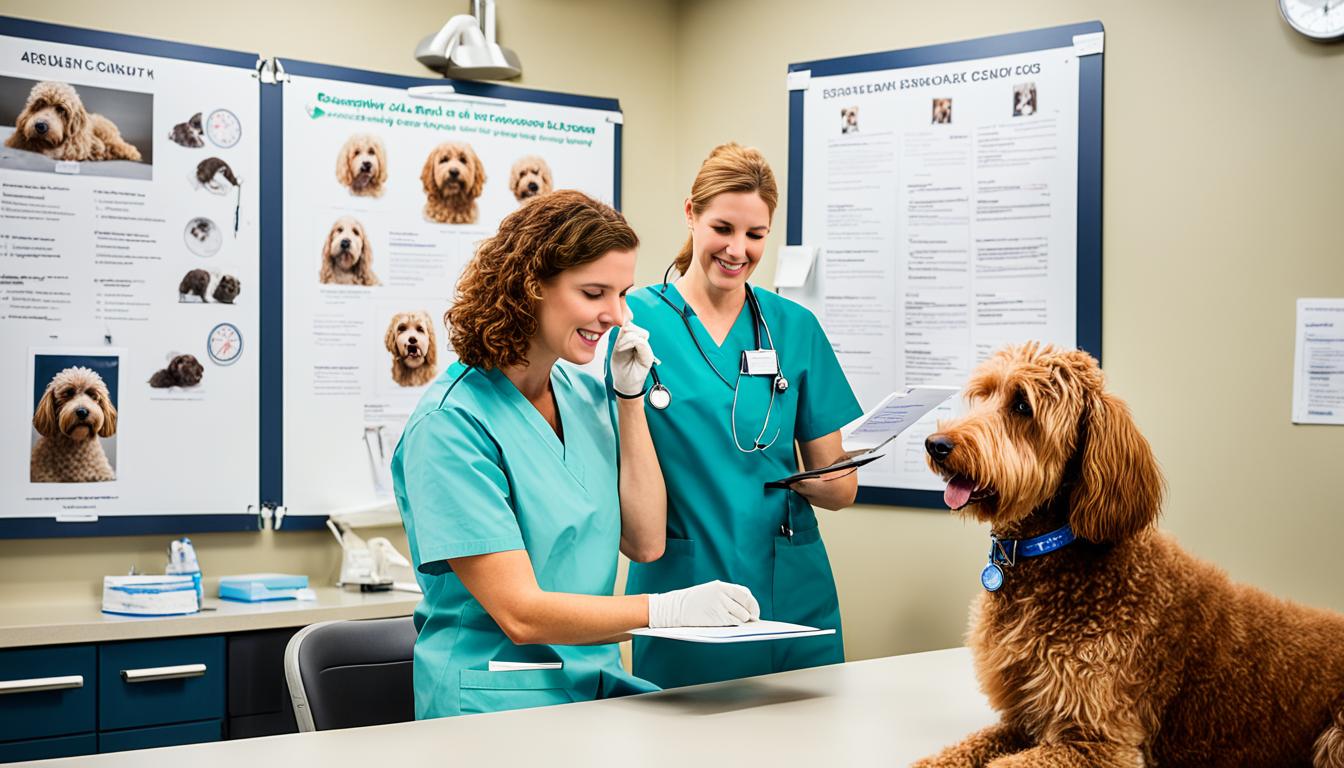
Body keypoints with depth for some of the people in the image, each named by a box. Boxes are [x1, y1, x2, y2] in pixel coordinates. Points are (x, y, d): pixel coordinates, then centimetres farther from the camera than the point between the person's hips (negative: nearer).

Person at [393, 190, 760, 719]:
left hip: (597, 685, 7)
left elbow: (645, 544, 7)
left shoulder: (586, 395, 10)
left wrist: (630, 398, 3)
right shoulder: (451, 423, -14)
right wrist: (666, 609, -27)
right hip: (498, 704, -7)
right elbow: (520, 614, -18)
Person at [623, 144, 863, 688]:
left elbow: (842, 487, 8)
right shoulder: (634, 321, -2)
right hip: (682, 593, -3)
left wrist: (819, 483, -14)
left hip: (792, 598, 3)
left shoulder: (795, 327, 6)